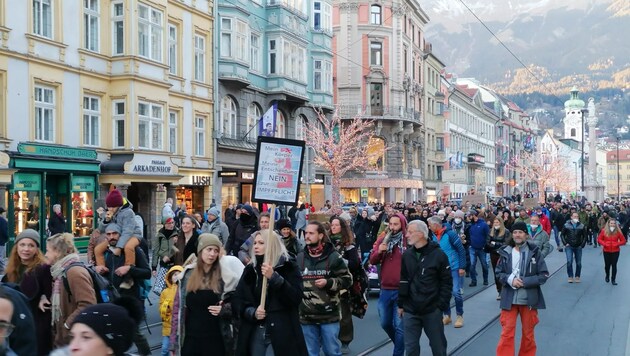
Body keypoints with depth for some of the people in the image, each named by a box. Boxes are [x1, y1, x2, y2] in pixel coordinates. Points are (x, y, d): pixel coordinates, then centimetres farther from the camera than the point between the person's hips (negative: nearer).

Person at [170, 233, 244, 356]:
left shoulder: (225, 275, -2)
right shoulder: (188, 274, 3)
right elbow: (178, 307, 4)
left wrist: (224, 309, -15)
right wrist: (174, 343, 1)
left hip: (216, 340, -1)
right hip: (190, 339, 1)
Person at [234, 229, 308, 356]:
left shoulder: (288, 267, -1)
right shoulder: (250, 269, 11)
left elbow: (296, 298, -13)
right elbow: (238, 299, 8)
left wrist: (274, 277, -21)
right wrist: (252, 312, -11)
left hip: (281, 334, -4)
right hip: (255, 334, 4)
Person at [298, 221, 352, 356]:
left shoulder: (333, 256, -4)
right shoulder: (299, 258, 7)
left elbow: (347, 279, -2)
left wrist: (328, 283, -15)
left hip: (329, 315, -3)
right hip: (306, 316, 3)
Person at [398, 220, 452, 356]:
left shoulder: (438, 254, -9)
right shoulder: (407, 254, 3)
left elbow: (447, 282, -6)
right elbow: (403, 281, 10)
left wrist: (442, 305, -10)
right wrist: (400, 304, 8)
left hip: (432, 310, -3)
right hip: (410, 310, 3)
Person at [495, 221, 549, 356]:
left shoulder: (535, 252, -7)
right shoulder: (506, 252, -1)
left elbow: (544, 275, -6)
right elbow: (499, 273, 6)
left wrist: (524, 282, -16)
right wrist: (510, 279, -14)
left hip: (529, 299, -1)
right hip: (509, 299, 1)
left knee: (528, 333, 15)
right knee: (506, 333, 1)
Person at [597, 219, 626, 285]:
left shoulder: (618, 232, -5)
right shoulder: (604, 231, -5)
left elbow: (623, 241, 0)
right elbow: (599, 239, 2)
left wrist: (617, 244, -17)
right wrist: (604, 243, -15)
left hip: (615, 251, -1)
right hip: (606, 251, 1)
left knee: (614, 265, -2)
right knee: (607, 265, 10)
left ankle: (613, 279, 7)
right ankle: (607, 277, 36)